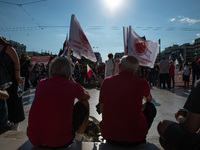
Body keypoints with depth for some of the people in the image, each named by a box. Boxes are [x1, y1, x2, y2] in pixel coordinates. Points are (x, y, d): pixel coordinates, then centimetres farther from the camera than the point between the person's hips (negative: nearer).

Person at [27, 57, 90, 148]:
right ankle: (79, 136, 25)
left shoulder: (41, 83, 4)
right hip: (61, 143, -4)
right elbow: (87, 96, 16)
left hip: (34, 140, 5)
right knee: (84, 103, 12)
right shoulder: (71, 86, -7)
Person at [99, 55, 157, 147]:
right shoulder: (142, 83, -8)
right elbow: (149, 99, 17)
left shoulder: (107, 81, -3)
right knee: (150, 107, 20)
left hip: (108, 136, 3)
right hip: (134, 140, -2)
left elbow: (102, 110, 7)